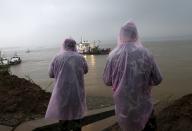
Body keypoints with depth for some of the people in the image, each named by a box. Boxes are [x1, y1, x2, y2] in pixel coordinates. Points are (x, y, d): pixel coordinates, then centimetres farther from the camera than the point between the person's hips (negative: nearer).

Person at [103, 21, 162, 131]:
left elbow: (107, 81, -2)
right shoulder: (146, 54, -13)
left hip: (123, 106, 1)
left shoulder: (113, 55, -11)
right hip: (142, 105, -1)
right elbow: (157, 79, -5)